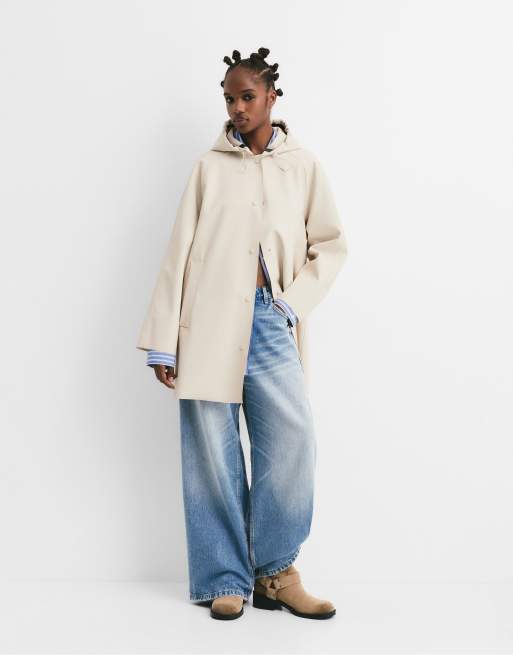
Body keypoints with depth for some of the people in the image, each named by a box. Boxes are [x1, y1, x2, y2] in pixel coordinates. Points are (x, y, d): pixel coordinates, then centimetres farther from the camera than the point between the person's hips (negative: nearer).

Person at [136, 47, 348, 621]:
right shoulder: (209, 166, 9)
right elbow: (179, 251, 4)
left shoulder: (303, 166, 12)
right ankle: (226, 581, 11)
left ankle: (275, 572, 7)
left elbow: (331, 244, 13)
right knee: (212, 453, -1)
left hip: (270, 322, 1)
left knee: (293, 441, -10)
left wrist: (296, 300, -2)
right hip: (210, 321, 0)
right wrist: (162, 340, -1)